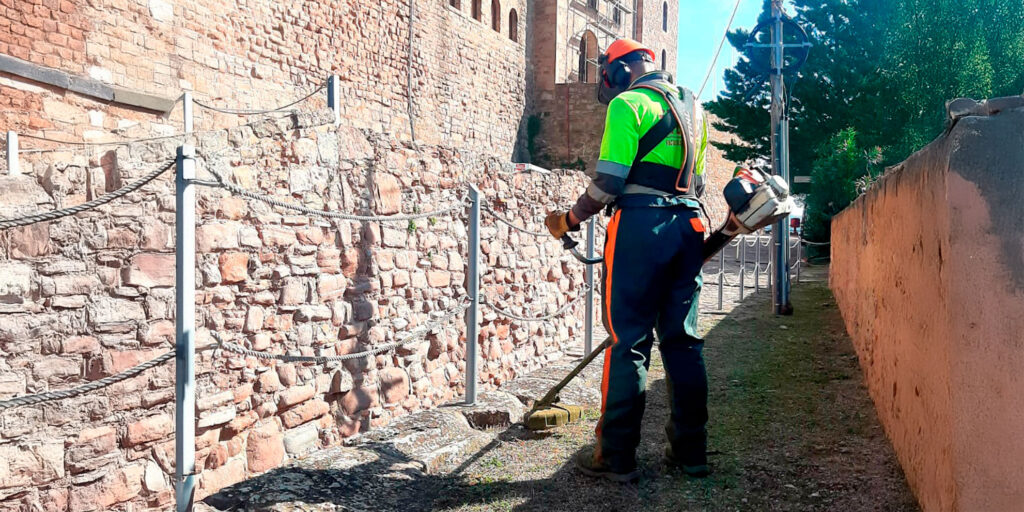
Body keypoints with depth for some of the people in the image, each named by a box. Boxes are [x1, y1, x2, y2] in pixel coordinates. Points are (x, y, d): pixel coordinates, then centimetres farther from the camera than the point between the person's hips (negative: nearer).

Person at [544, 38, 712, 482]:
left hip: (640, 224, -7)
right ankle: (691, 450, 16)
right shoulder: (692, 107, 20)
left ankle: (617, 456, 2)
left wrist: (569, 220, -1)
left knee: (629, 340, -3)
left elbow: (609, 179, -12)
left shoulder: (629, 103, -4)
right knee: (682, 339, 10)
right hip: (688, 226, 7)